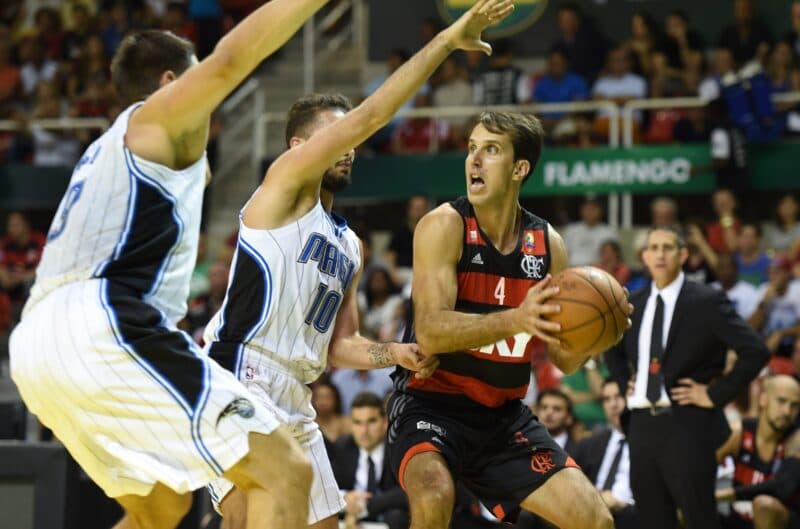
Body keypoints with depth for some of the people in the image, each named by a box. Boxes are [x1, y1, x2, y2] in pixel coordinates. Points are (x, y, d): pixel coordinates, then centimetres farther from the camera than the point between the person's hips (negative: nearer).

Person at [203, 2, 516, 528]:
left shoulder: (350, 246, 25)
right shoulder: (287, 182, 1)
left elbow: (339, 343, 25)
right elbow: (367, 117, -10)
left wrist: (394, 354, 3)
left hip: (296, 401, 10)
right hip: (242, 376, -10)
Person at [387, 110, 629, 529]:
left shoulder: (547, 243, 1)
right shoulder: (444, 226, -14)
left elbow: (565, 360, 7)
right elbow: (430, 332, -26)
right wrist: (516, 319, -39)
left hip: (504, 415, 6)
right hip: (432, 403, -5)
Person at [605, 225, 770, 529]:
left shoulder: (706, 302, -6)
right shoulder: (633, 304, 12)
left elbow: (755, 351, -13)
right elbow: (613, 350, 33)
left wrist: (716, 395, -11)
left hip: (687, 424, -6)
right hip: (642, 424, 6)